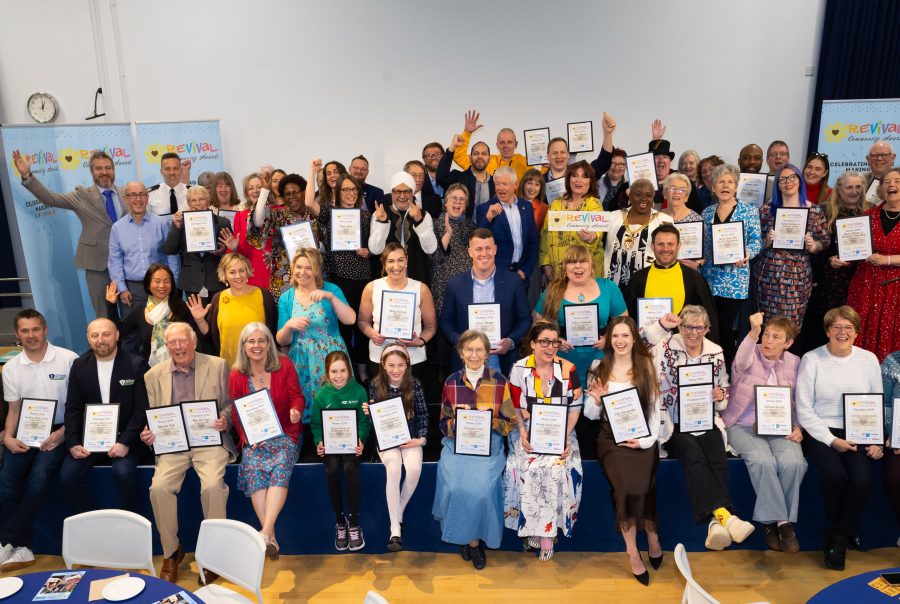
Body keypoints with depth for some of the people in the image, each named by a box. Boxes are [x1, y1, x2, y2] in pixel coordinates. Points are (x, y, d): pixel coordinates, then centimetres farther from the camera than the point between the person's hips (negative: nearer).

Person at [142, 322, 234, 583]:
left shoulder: (217, 366, 5)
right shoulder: (153, 375, 11)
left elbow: (229, 404, 7)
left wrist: (225, 420, -15)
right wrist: (148, 434, -7)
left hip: (209, 439, -2)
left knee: (212, 485, -28)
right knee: (159, 488, -23)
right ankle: (171, 552, 1)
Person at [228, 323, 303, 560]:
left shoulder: (284, 365, 3)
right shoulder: (236, 375, 6)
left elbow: (297, 396, 1)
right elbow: (236, 414, 7)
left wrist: (296, 410, -23)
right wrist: (247, 438, -10)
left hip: (284, 434, -1)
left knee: (280, 468, -31)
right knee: (253, 469, -29)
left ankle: (265, 532, -38)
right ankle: (271, 537, -31)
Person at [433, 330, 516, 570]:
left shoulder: (499, 381, 3)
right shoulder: (451, 382, 7)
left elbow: (510, 423, 5)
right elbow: (444, 424, 11)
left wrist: (491, 419, -16)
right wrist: (459, 419, -10)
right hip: (456, 444, 1)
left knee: (480, 486, -26)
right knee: (455, 485, -24)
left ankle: (474, 538, 1)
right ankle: (470, 538, 2)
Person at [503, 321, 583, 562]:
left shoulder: (568, 369, -1)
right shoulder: (519, 369, -2)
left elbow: (575, 407, 2)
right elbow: (515, 408, 2)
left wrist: (566, 436, -9)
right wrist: (522, 433, -11)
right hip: (528, 432, 0)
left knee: (555, 467, -22)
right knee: (530, 466, -23)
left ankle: (547, 533, -6)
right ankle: (532, 528, -3)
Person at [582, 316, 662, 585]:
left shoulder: (646, 366, 8)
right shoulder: (598, 367, 8)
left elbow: (655, 408, 5)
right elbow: (589, 414, 11)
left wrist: (647, 440, -6)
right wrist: (597, 401, -11)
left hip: (642, 437, 0)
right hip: (611, 437, 0)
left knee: (640, 483, -24)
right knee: (626, 484, -25)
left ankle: (633, 552, -2)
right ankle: (651, 538, -3)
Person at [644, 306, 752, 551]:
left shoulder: (716, 353, 13)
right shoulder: (665, 348, -1)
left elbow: (724, 390, 22)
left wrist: (721, 395, -2)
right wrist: (661, 326, -19)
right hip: (673, 423, -3)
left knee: (718, 458, -26)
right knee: (694, 457, -30)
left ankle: (716, 521, -28)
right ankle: (725, 515, -33)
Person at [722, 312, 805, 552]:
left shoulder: (795, 363, 9)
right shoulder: (751, 355, -2)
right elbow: (741, 363, -30)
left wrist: (798, 427, -4)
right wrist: (754, 333, -46)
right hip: (743, 425, -3)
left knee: (794, 462, -27)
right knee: (762, 461, -32)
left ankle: (774, 521, -9)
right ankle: (780, 521, -14)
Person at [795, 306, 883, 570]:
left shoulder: (869, 359, 8)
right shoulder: (811, 360, -2)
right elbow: (804, 409, -5)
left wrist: (876, 440, -4)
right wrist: (831, 440, -13)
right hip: (821, 433, -2)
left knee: (862, 479, -24)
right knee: (836, 475, -28)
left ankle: (838, 538, -1)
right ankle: (843, 533, 3)